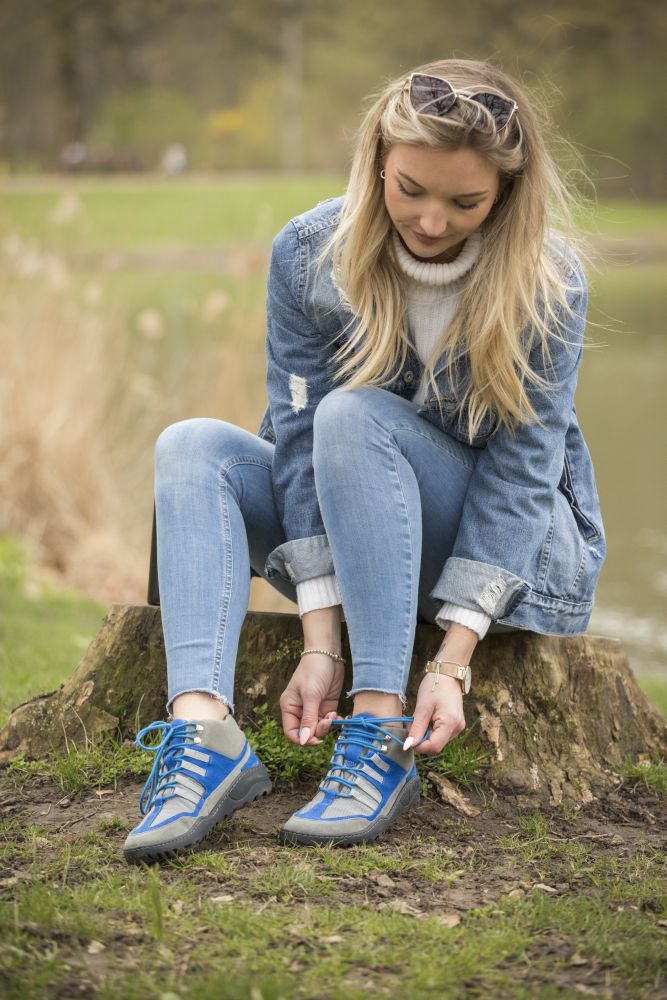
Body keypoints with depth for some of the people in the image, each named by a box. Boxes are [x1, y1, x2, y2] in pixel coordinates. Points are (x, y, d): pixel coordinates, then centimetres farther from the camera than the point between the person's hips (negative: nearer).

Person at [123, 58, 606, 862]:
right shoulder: (309, 254, -12)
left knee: (356, 416, -31)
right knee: (192, 449, -20)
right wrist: (320, 642, -26)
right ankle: (203, 732, -39)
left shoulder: (547, 284, -18)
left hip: (511, 546, -4)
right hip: (353, 543, 4)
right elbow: (300, 437, -17)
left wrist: (452, 662, -29)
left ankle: (383, 741, -37)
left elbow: (519, 473, -20)